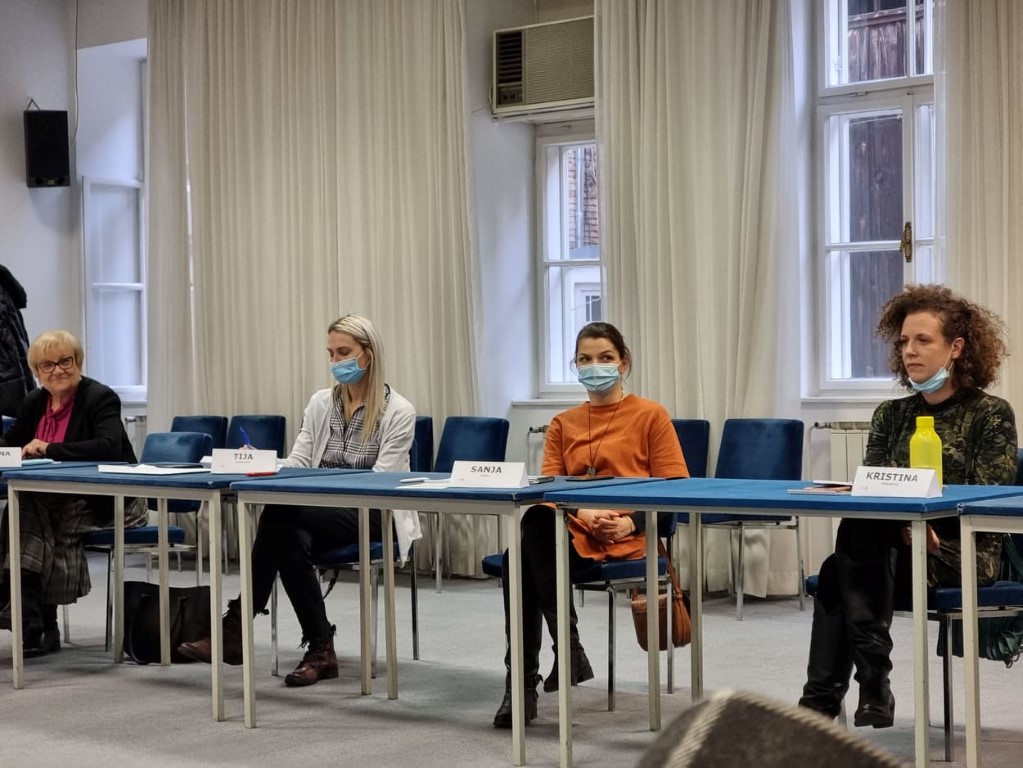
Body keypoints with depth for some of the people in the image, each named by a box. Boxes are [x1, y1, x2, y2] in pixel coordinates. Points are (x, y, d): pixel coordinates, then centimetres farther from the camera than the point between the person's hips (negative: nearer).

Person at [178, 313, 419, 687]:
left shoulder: (399, 411, -6)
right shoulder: (320, 403, 12)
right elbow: (296, 461, 5)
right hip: (319, 514, 5)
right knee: (289, 537, -34)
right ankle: (320, 649, -29)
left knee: (280, 513, -31)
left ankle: (237, 626, -24)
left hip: (371, 519, -5)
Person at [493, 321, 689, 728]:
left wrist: (630, 521, -16)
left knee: (523, 559, -32)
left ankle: (524, 685, -23)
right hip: (570, 527, 4)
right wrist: (582, 514, -13)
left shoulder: (650, 415, 8)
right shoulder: (563, 424, 21)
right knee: (518, 557, -33)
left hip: (626, 537, -4)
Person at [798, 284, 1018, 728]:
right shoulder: (891, 414, 16)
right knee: (839, 570, -31)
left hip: (963, 554, -4)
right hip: (888, 546, 4)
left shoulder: (991, 413, 2)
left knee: (859, 531, -32)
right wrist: (905, 524, -16)